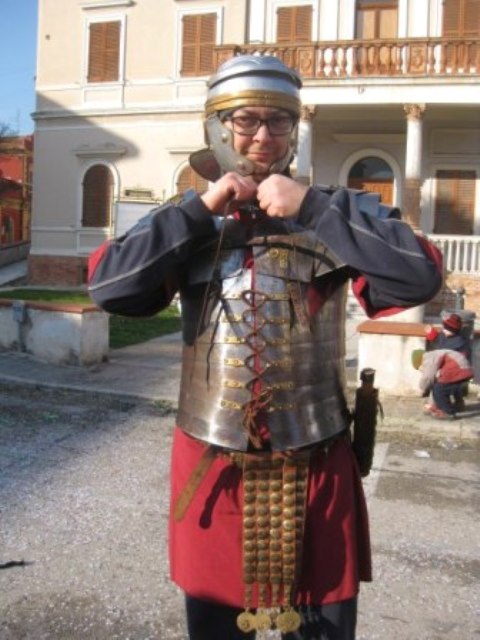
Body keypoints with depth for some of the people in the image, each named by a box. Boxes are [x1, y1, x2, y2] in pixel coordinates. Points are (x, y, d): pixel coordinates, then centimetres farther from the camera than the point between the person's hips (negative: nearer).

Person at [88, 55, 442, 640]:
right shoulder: (189, 224, 2)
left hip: (314, 468, -1)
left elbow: (420, 277, -18)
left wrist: (311, 206, -18)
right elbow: (108, 286, -12)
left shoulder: (335, 214, -2)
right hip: (211, 465, 2)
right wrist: (202, 209, -15)